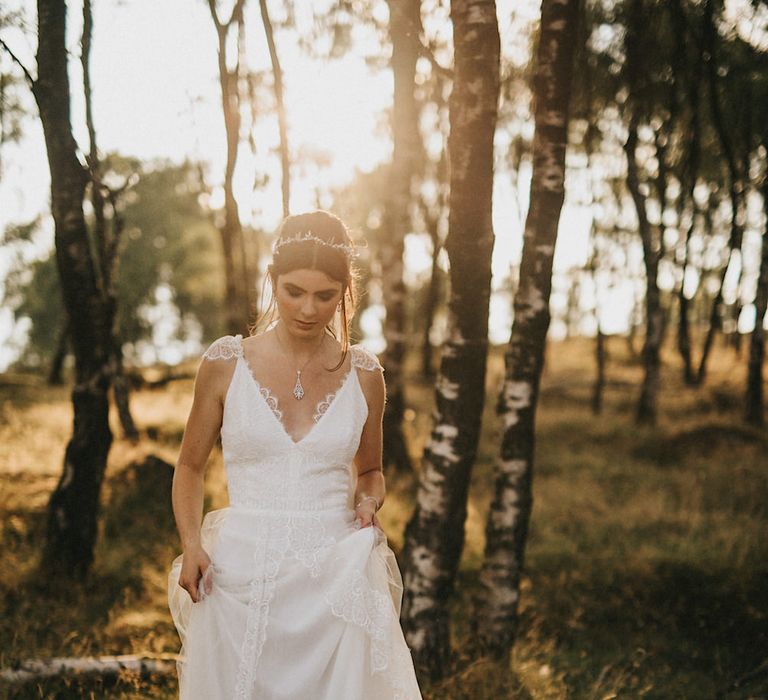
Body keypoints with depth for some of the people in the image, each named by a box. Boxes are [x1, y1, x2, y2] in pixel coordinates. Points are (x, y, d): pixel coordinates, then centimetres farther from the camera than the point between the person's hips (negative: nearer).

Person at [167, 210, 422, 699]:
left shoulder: (363, 374, 1)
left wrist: (369, 501, -5)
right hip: (239, 578, -1)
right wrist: (191, 545, -6)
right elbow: (191, 466, 8)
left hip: (335, 579, 1)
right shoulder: (225, 364, -3)